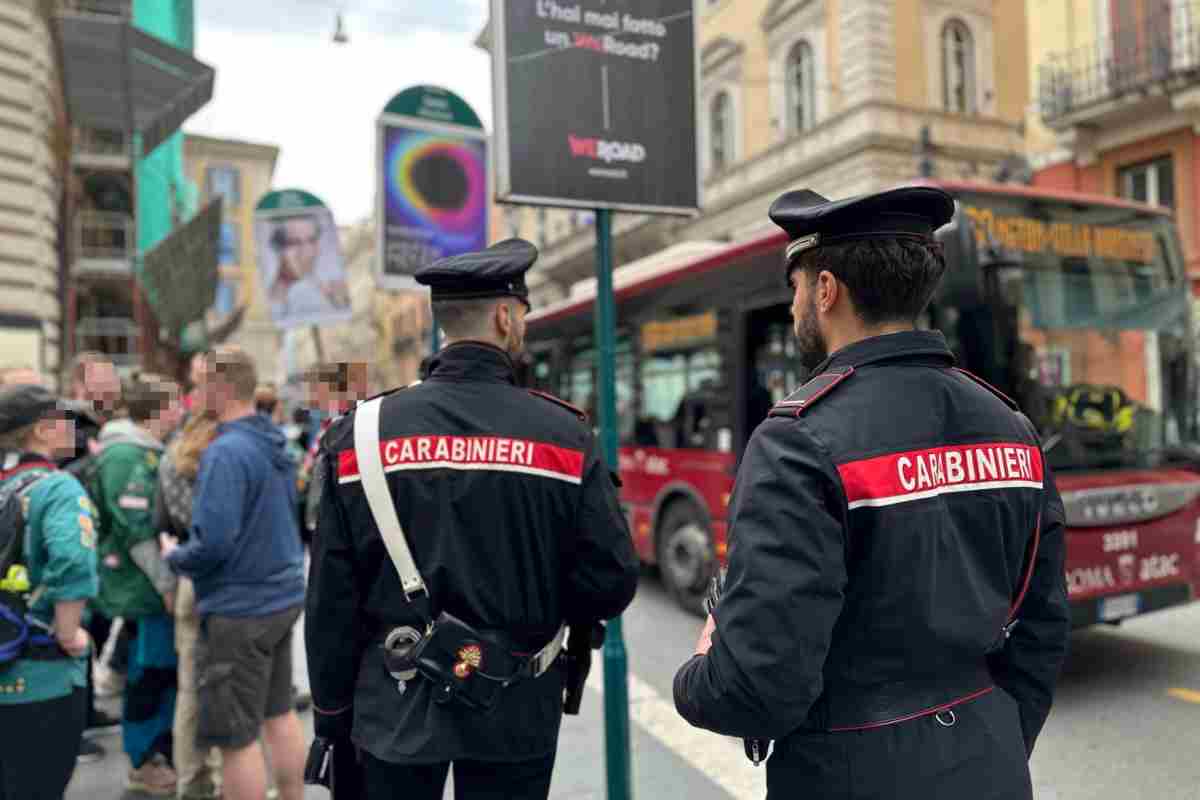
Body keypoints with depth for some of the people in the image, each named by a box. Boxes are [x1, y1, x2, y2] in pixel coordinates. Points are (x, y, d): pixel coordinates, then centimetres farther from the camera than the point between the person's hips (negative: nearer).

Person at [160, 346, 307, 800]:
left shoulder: (226, 452, -21)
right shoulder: (275, 445, 6)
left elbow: (213, 544, -25)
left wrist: (174, 556, -6)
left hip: (239, 609, -9)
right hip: (282, 595, 9)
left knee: (236, 737, 4)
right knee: (280, 714, 20)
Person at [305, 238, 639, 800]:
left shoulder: (361, 432, -8)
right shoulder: (564, 434, -11)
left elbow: (331, 599, -4)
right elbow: (611, 582, -10)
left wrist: (332, 717, 8)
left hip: (394, 710, 1)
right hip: (514, 714, -1)